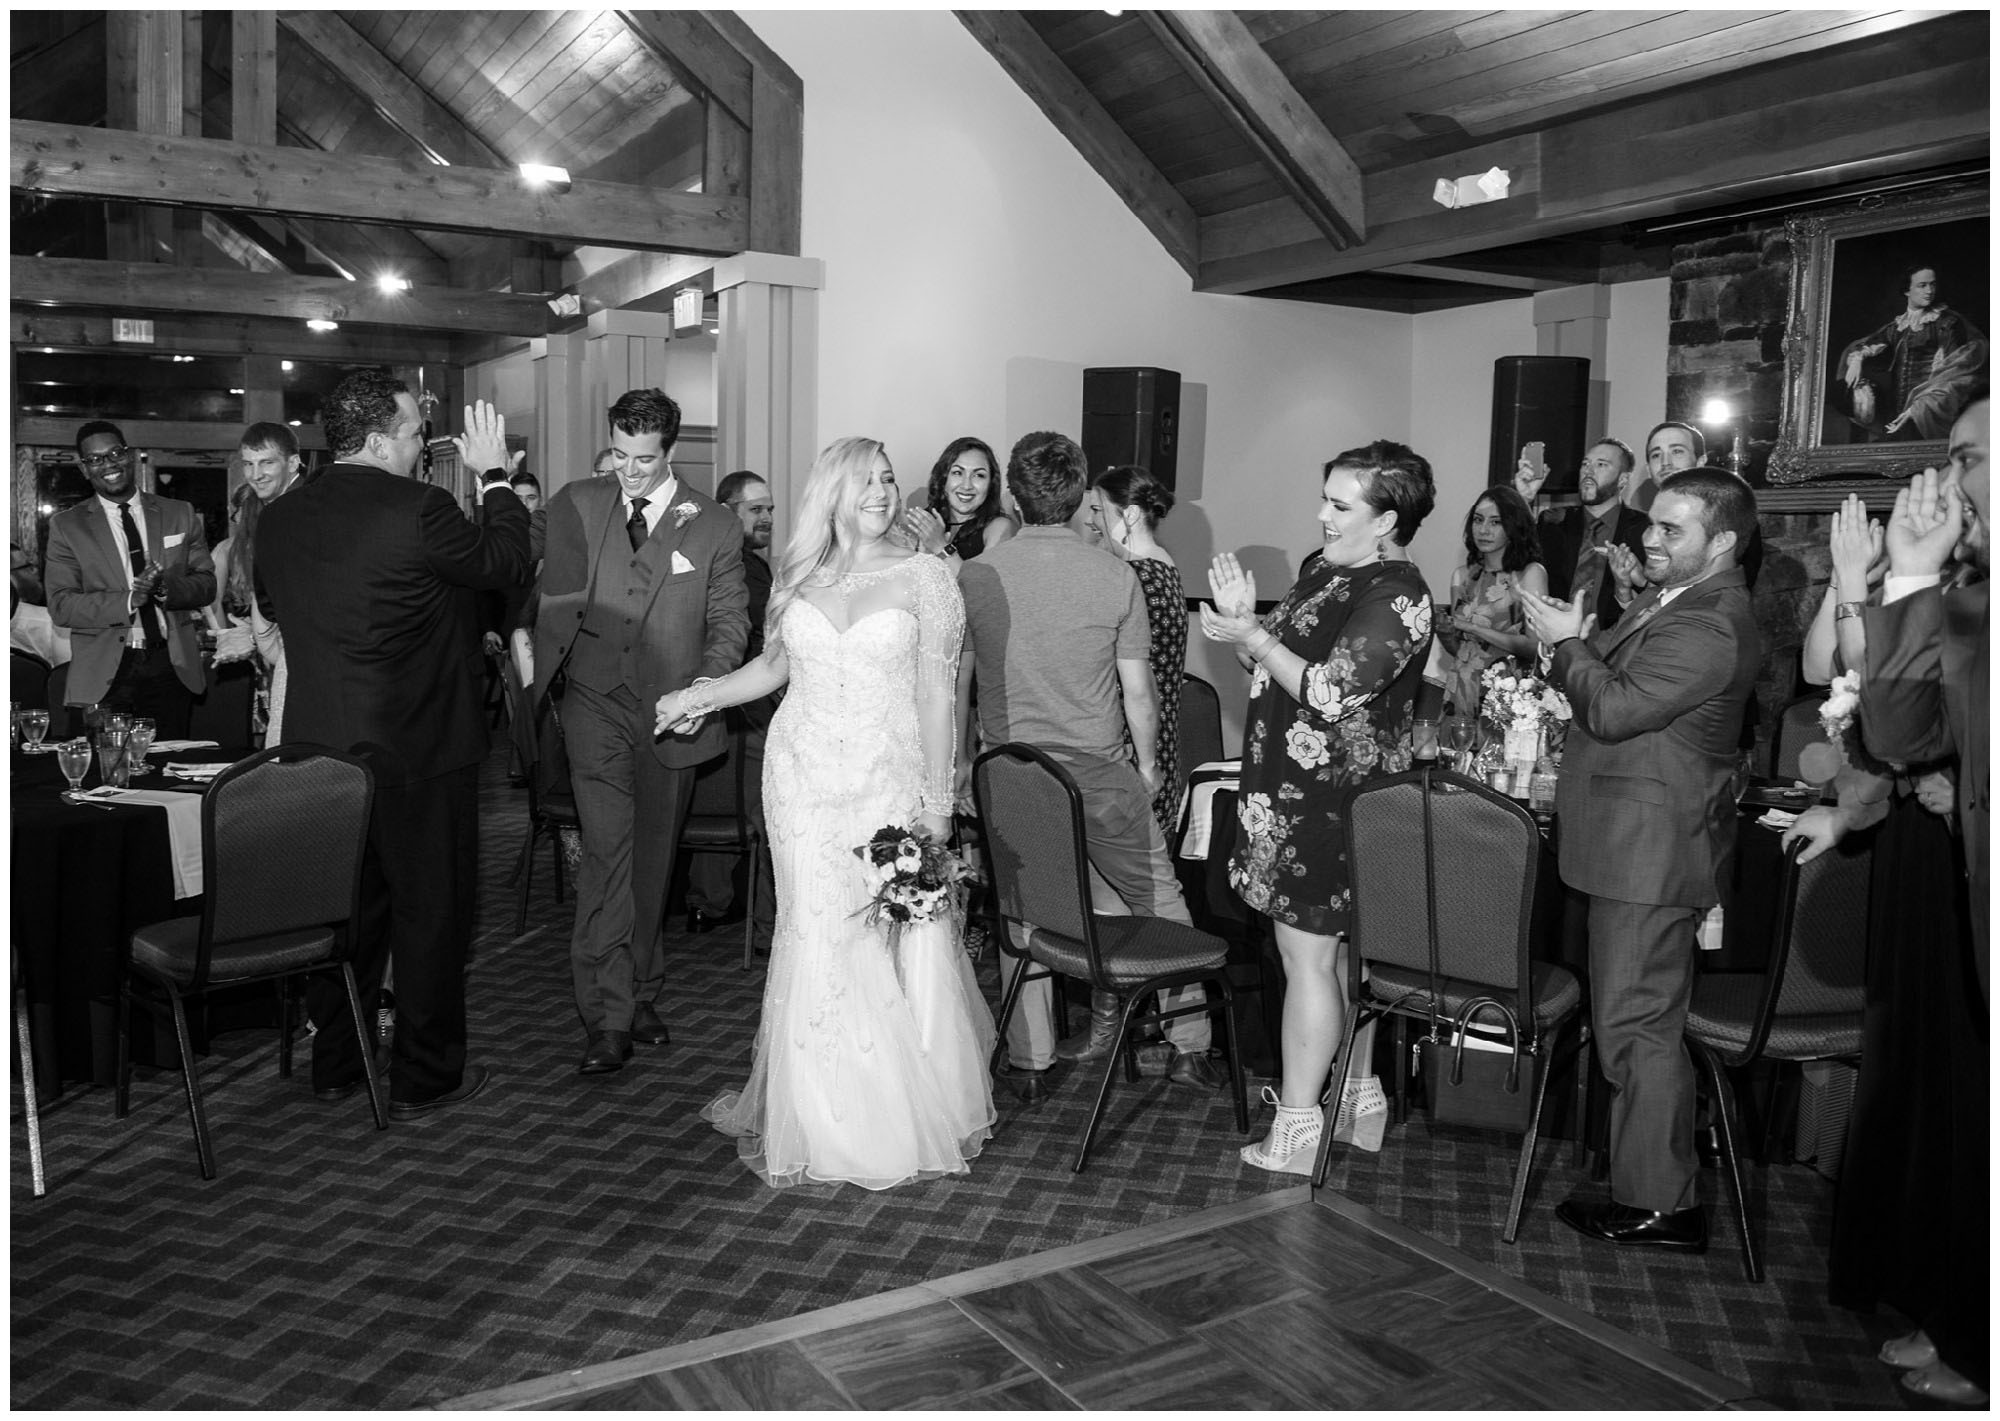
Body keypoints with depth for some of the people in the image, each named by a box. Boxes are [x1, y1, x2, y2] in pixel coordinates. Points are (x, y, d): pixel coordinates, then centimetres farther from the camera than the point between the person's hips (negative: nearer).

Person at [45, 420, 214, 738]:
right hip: (104, 674, -1)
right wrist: (128, 600, -18)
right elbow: (60, 606, -3)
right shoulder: (66, 526, 4)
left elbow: (207, 584, 7)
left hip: (172, 667, 2)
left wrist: (165, 587, -14)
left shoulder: (179, 514, 10)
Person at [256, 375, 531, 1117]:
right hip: (418, 750, -6)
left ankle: (334, 1063, 30)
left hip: (319, 744, 7)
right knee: (430, 910, 7)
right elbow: (505, 560, -5)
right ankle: (424, 1077, 16)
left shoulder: (277, 519, 2)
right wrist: (494, 475, 7)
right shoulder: (420, 510, -19)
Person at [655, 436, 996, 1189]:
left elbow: (937, 695, -3)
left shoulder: (923, 577, -1)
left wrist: (938, 803, -7)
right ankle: (819, 1118, 17)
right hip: (804, 779, 3)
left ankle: (909, 1117, 16)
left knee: (899, 948, -3)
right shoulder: (797, 575, 8)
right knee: (814, 942, 3)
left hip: (889, 781, -2)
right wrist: (699, 697, 17)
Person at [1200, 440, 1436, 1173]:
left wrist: (1252, 636, -15)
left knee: (1307, 951, -4)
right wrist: (1242, 621, -2)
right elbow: (1277, 662, 15)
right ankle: (1360, 1097, 30)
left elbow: (1330, 694, -22)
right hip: (1294, 790, 9)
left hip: (1333, 801, -9)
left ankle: (1298, 1128, 5)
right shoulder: (1325, 571, 12)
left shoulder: (1397, 596, -15)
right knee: (1341, 948, 16)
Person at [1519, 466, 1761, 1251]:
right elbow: (1614, 680, 18)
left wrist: (1567, 642, -10)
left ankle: (1659, 1205, 8)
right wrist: (1575, 641, 0)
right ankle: (1650, 1183, 29)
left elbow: (1615, 709, -25)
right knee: (1640, 1019, 17)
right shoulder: (1677, 600, 14)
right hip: (1637, 839, 11)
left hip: (1652, 846, -11)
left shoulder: (1709, 627, -20)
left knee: (1636, 1023, -3)